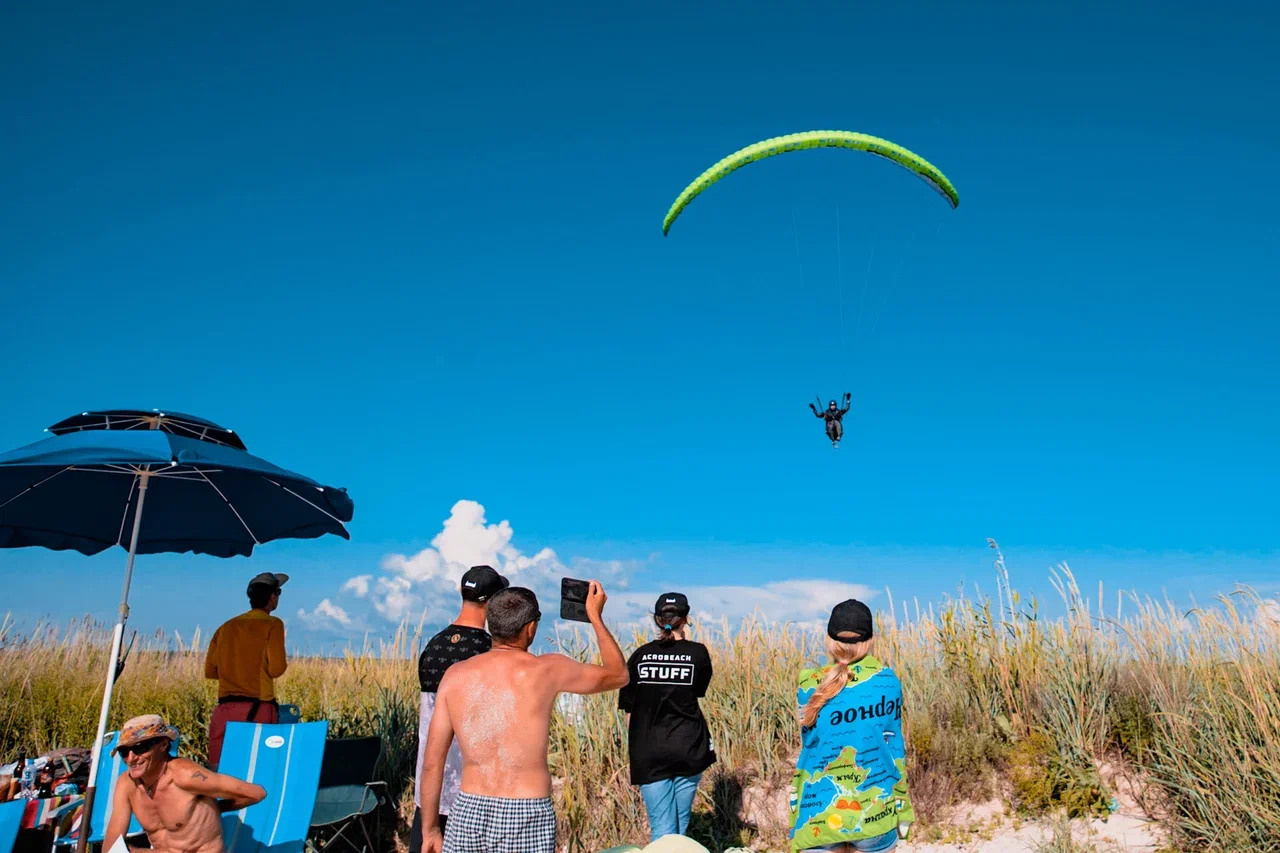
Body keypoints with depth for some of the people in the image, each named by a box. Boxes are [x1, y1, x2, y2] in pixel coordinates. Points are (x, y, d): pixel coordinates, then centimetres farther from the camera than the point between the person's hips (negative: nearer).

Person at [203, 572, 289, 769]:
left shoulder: (226, 626, 13)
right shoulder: (272, 624, -2)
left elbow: (209, 671, 14)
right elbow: (276, 669, -9)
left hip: (225, 708, 5)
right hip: (258, 708, -5)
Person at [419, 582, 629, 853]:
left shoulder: (455, 676, 2)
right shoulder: (547, 670, -6)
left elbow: (432, 763, 5)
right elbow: (618, 675, 11)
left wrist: (429, 830, 15)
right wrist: (596, 617, 21)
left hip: (468, 815, 3)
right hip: (527, 819, -2)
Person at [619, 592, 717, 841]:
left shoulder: (641, 655, 2)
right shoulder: (697, 652, -1)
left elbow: (629, 708, 3)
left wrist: (636, 744, 13)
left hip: (648, 752, 0)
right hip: (688, 747, 0)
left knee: (661, 829, 3)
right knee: (680, 824, 16)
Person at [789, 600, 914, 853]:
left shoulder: (810, 686, -7)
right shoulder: (887, 680, -4)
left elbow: (811, 745, 1)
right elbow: (893, 745, 1)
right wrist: (902, 808, 9)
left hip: (820, 815, -1)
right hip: (875, 812, 1)